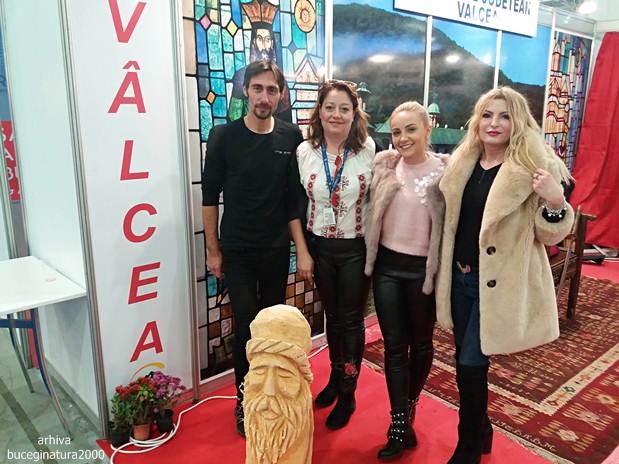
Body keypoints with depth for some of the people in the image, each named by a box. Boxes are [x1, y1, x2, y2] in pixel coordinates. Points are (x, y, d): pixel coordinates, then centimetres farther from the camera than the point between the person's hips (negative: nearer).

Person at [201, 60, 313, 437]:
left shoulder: (291, 137, -2)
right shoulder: (224, 136, -7)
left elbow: (294, 199, -1)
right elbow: (210, 196, -1)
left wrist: (302, 250, -5)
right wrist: (213, 249, 0)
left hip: (277, 250, 2)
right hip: (237, 251, -2)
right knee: (246, 327, 0)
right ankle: (244, 400, 21)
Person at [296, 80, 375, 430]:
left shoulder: (369, 150, -9)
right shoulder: (304, 151, -3)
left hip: (356, 248, -2)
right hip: (320, 247, 3)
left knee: (351, 320, 8)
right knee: (332, 316, 18)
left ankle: (348, 393, 27)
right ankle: (335, 377, 40)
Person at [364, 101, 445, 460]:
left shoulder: (444, 171, -10)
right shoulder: (384, 164, 0)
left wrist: (442, 271, -8)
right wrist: (370, 258, 8)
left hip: (423, 269, -2)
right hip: (387, 266, 2)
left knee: (420, 343, 16)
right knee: (394, 346, 8)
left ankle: (410, 405, 41)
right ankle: (401, 425, 21)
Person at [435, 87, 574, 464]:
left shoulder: (535, 168, -12)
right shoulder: (463, 162, 5)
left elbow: (548, 237, -12)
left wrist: (556, 202, -28)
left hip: (499, 282, -6)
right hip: (460, 276, 6)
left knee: (471, 365, -3)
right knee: (467, 360, 17)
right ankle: (481, 429, 41)